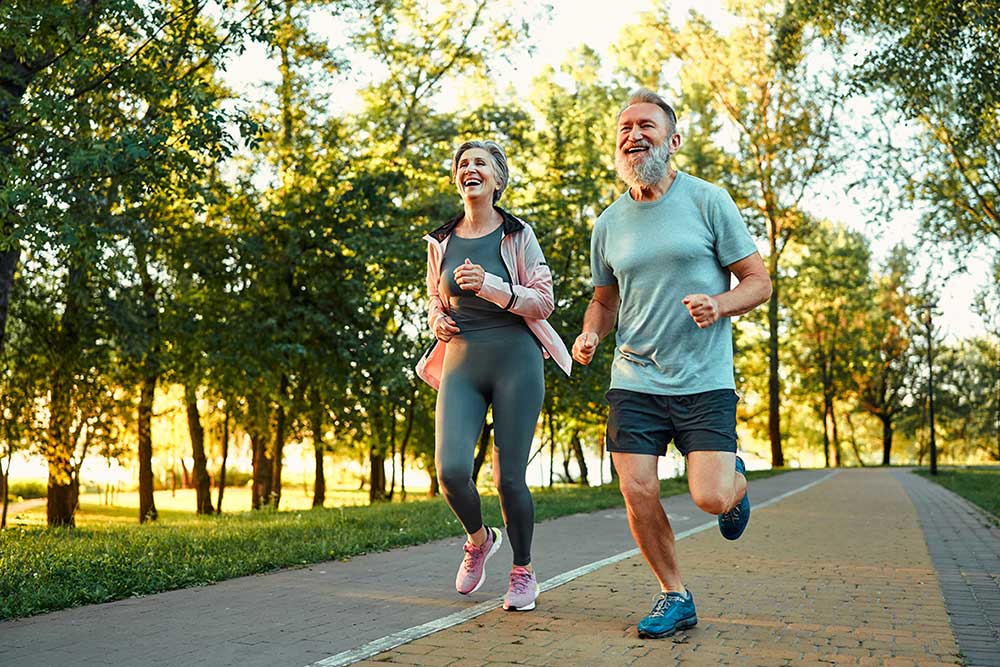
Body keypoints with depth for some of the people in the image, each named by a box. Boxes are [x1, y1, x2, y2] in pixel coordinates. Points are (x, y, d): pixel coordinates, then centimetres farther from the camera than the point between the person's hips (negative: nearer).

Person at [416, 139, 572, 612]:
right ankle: (479, 539, 19)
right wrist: (437, 319, 4)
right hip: (461, 362, 3)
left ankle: (523, 571, 20)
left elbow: (543, 301, -2)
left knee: (509, 476, -3)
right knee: (451, 470, -14)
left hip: (514, 358, -2)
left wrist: (492, 287, -16)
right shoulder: (441, 241, 11)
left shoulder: (517, 235, 1)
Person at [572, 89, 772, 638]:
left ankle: (736, 479, 27)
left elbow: (759, 282, 0)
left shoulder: (708, 201, -2)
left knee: (710, 499, -11)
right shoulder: (608, 223, 9)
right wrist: (589, 336, -1)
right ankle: (675, 597, 18)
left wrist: (718, 305, -21)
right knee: (638, 494, -3)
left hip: (704, 381, -3)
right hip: (633, 381, 4)